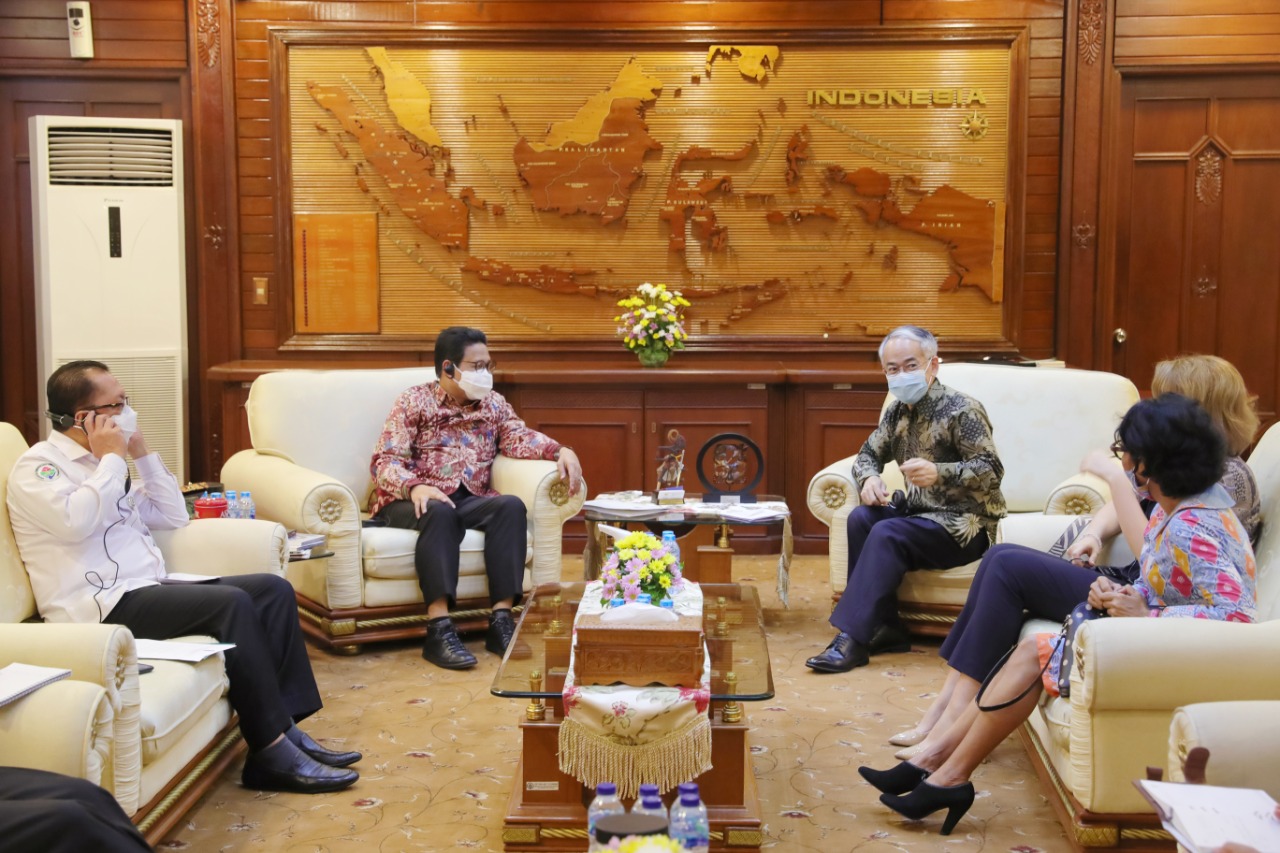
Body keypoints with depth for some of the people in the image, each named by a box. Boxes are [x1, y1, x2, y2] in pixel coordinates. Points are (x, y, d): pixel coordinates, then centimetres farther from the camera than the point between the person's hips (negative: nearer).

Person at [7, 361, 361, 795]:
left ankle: (287, 728, -9)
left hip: (148, 592, 9)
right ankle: (271, 754, -23)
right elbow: (76, 521, -25)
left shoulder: (104, 466, 21)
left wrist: (142, 454, 11)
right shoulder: (37, 465, -4)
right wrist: (112, 458, -11)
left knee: (274, 590, -4)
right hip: (104, 607, -9)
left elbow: (172, 516, 20)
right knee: (231, 603, -27)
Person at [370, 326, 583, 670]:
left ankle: (501, 620, -29)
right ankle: (439, 629, -41)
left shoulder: (494, 404, 15)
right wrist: (415, 487, -29)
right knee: (440, 512, -36)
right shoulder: (414, 402, 3)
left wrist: (560, 451, -25)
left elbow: (519, 439, -5)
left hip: (470, 499, 4)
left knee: (511, 506, -26)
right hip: (413, 500, -4)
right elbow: (385, 461, -8)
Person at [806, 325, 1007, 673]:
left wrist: (938, 474, -36)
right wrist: (869, 478, -8)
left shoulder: (961, 409, -14)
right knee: (861, 518, -17)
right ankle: (885, 629, -15)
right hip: (921, 512, 7)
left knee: (888, 534, -28)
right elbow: (867, 455, 17)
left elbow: (991, 472, -20)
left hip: (965, 524, -7)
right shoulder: (898, 411, 9)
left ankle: (852, 639, -29)